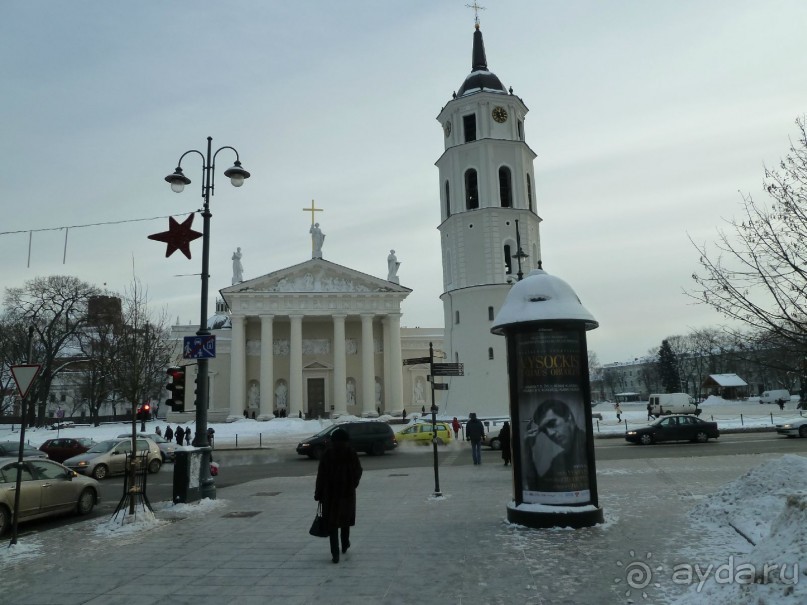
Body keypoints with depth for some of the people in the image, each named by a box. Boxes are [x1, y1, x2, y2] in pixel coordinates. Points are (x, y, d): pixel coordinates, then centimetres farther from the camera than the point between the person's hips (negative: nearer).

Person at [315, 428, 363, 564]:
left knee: (332, 523, 3)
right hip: (347, 493, 2)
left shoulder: (327, 454, -6)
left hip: (330, 493, -1)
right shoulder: (352, 453, -4)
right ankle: (345, 545, 38)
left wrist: (318, 494, -3)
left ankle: (335, 554, -5)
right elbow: (358, 471, 0)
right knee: (345, 519, 22)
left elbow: (321, 475, -8)